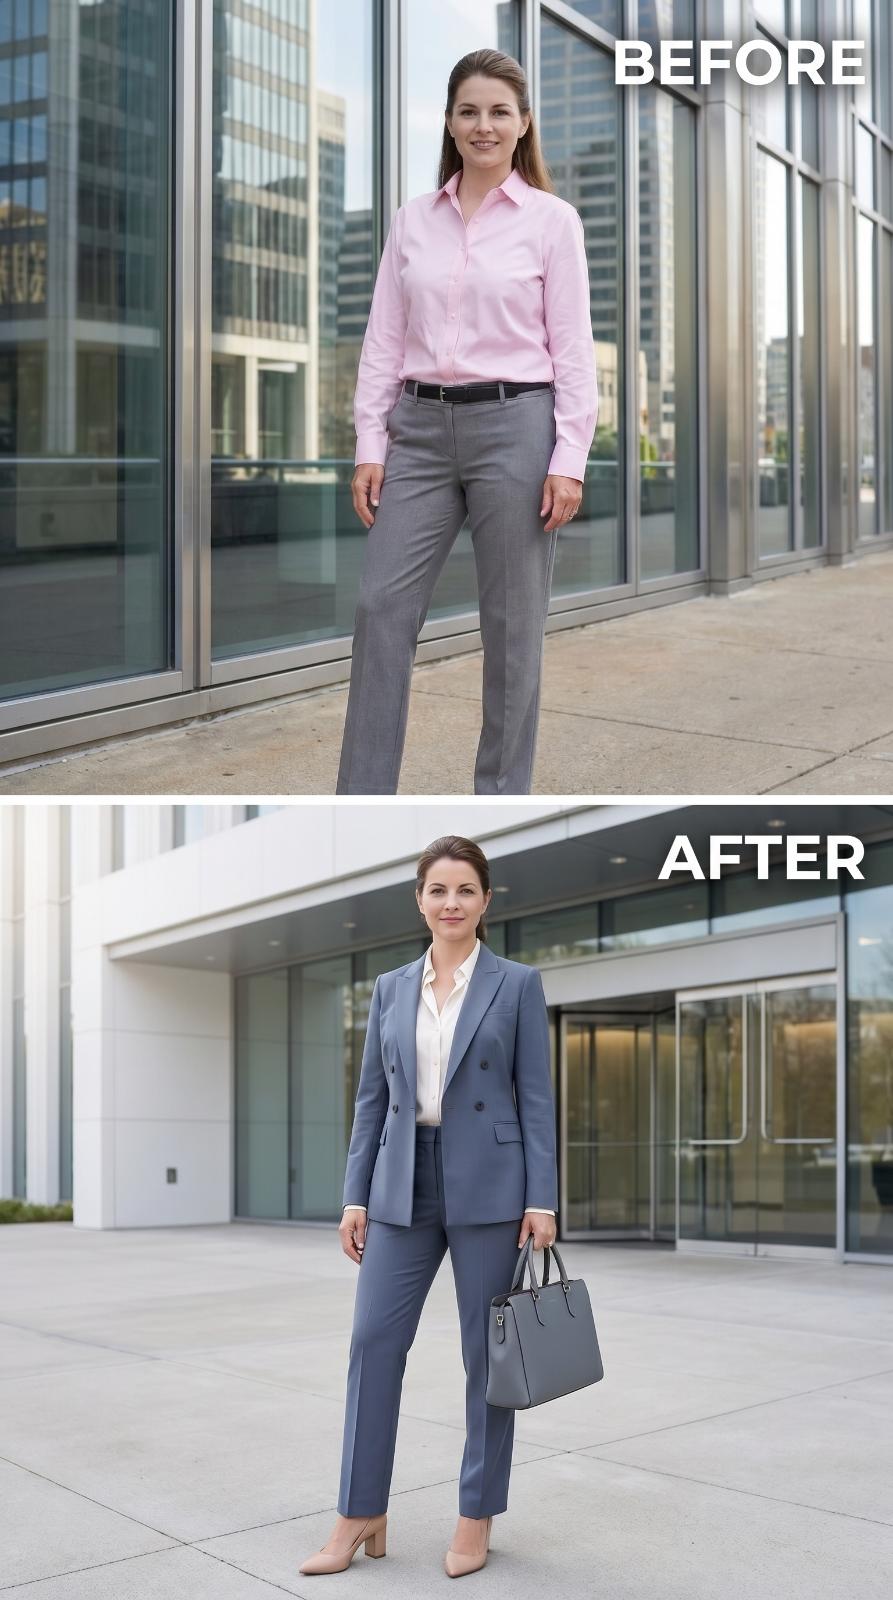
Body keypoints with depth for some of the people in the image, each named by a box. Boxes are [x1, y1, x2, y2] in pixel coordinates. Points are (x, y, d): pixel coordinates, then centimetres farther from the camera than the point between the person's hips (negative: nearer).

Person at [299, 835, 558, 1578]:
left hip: (487, 1187, -3)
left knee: (487, 1352, 6)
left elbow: (536, 1097, -3)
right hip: (403, 1187, 3)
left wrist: (542, 1199, -9)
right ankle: (361, 1516, 14)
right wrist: (355, 1195, 4)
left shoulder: (518, 984, -1)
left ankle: (477, 1517, 19)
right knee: (373, 1343, 2)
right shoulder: (391, 988, 9)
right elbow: (371, 1097, 10)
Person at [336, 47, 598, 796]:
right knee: (382, 608, -2)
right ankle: (363, 806, 5)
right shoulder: (413, 220, 10)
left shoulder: (552, 219, 0)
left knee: (511, 626, 3)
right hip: (422, 430, 4)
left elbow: (573, 349, -4)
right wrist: (370, 445, 0)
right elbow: (384, 342, 8)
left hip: (513, 427, -3)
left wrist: (569, 460, -11)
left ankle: (501, 801, 17)